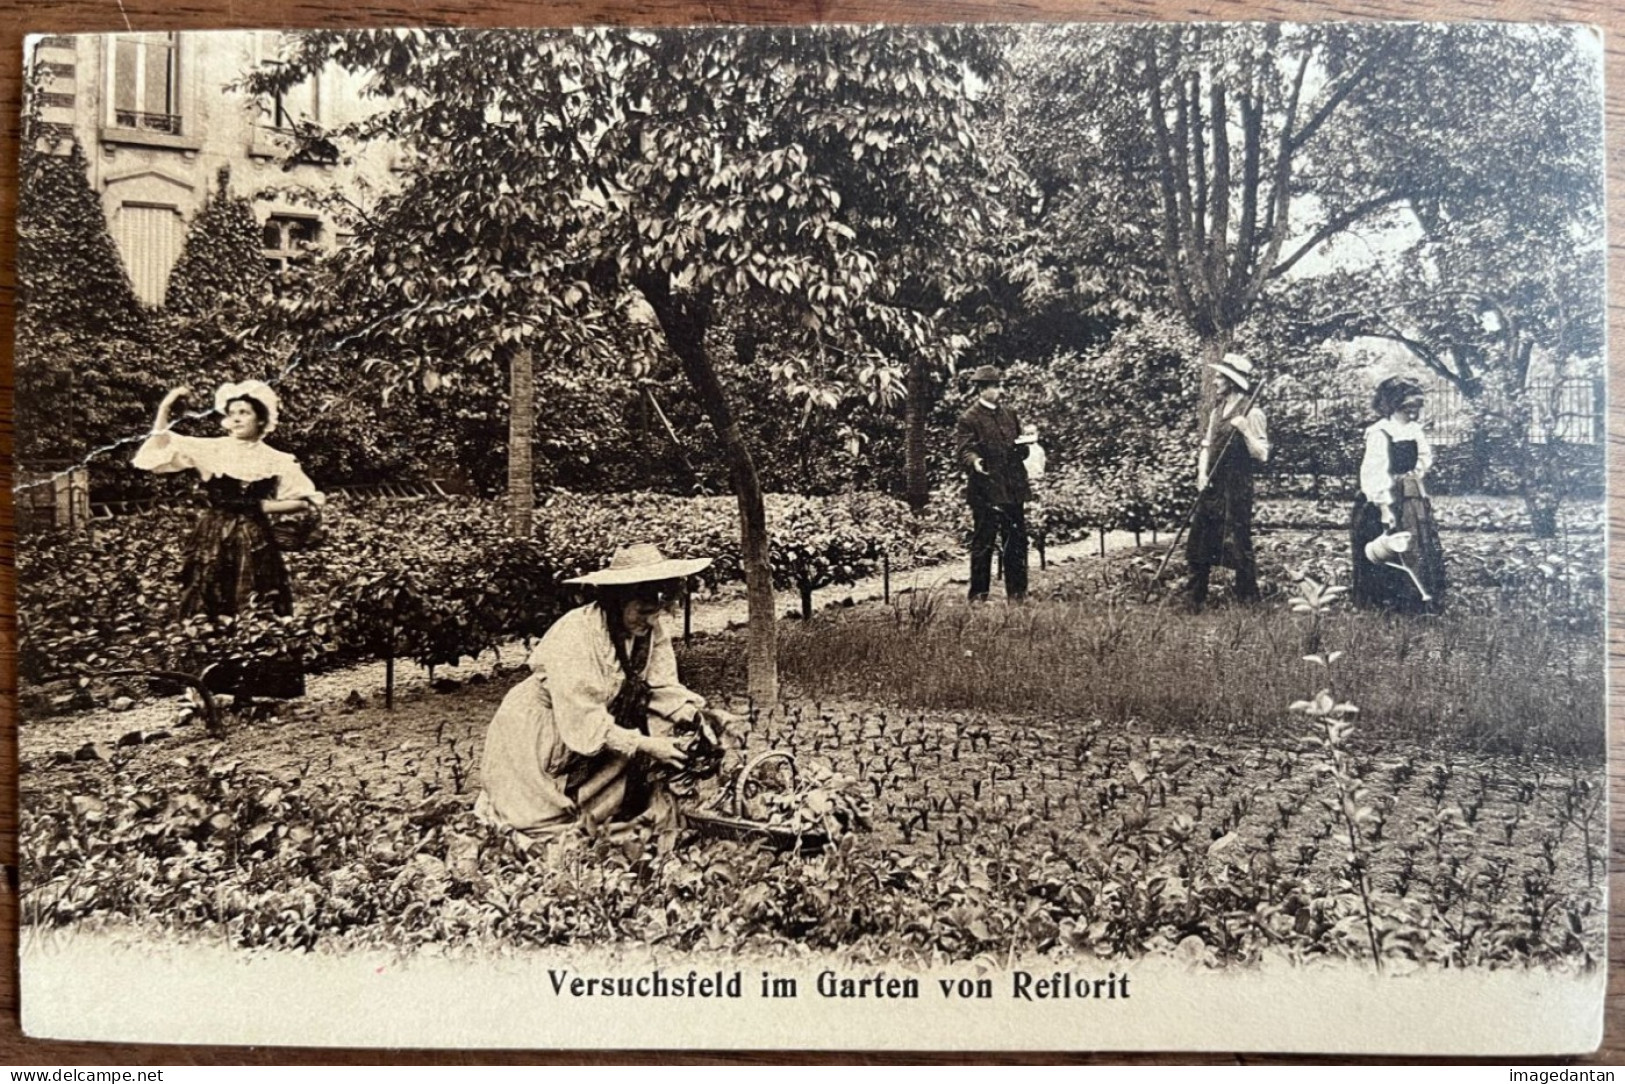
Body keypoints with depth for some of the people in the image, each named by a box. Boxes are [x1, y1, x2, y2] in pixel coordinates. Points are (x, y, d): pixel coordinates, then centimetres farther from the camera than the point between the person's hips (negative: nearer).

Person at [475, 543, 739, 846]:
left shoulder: (651, 632, -13)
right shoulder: (572, 636, -33)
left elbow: (664, 688, -11)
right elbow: (581, 720, -34)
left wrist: (702, 713, -29)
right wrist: (645, 745, -37)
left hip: (606, 718, 7)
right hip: (534, 734, -6)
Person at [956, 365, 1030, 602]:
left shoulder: (1009, 414, 16)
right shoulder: (968, 419, -4)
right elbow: (962, 449, -12)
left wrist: (1024, 447, 1)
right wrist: (974, 461, -33)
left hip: (1013, 490, 6)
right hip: (985, 491, -6)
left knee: (1017, 541, 9)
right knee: (983, 543, -1)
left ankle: (1017, 592, 18)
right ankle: (978, 595, 7)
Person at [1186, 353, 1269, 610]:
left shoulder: (1251, 414, -8)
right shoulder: (1217, 411, 14)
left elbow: (1262, 455, -11)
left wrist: (1244, 430, -24)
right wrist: (1202, 473, -1)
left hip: (1236, 489, -7)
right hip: (1211, 486, 7)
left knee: (1237, 544, -3)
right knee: (1199, 543, 8)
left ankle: (1248, 600, 10)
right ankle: (1196, 601, 17)